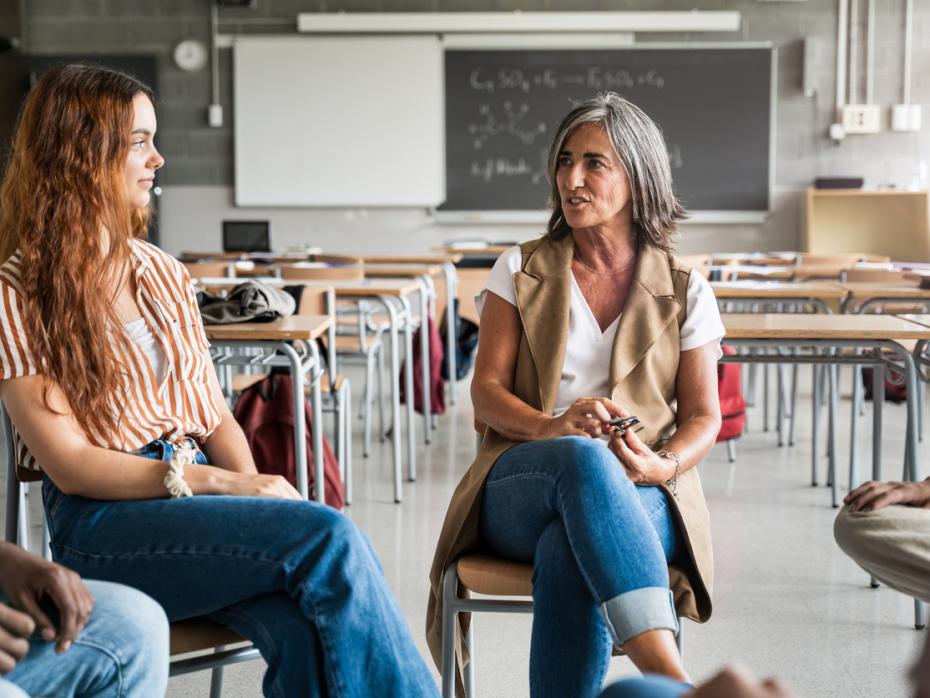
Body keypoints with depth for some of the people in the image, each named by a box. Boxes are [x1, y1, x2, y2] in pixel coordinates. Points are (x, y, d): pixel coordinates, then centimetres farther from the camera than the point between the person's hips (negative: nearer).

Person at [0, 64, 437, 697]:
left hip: (197, 495, 5)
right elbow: (71, 465, -9)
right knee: (328, 535, -28)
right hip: (101, 523, -5)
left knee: (305, 632, -28)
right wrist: (219, 484, -18)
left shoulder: (163, 273, 18)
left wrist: (253, 485, -6)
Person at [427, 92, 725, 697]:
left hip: (641, 495, 0)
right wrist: (550, 428, -17)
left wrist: (664, 466, -14)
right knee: (584, 460, -40)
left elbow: (703, 416, 10)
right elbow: (486, 390, 5)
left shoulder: (685, 291, 11)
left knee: (568, 551, -39)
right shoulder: (522, 271, 12)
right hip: (519, 485, 0)